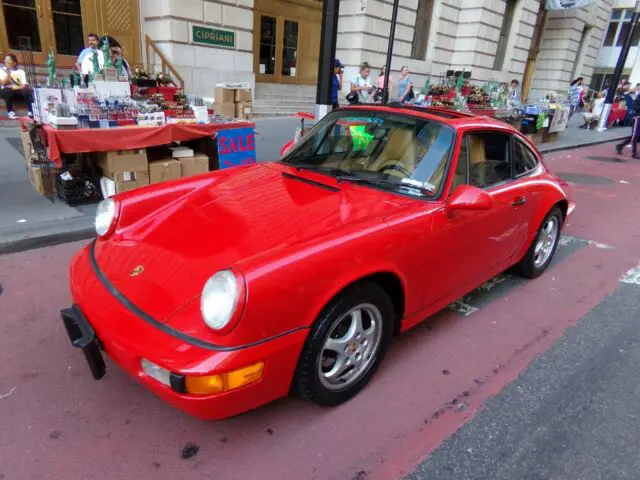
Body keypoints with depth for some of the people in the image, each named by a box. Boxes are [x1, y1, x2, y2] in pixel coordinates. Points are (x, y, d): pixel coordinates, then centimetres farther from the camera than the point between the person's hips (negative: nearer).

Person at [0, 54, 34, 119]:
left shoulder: (21, 71, 13)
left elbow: (24, 85, 1)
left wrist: (17, 87, -18)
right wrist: (8, 73, -13)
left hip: (18, 90, 1)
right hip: (6, 91, -1)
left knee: (28, 90, -30)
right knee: (8, 91, -37)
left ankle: (32, 111, -37)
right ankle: (10, 112, -29)